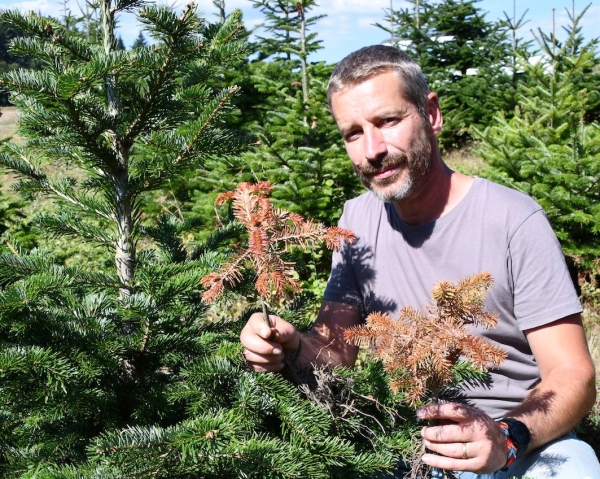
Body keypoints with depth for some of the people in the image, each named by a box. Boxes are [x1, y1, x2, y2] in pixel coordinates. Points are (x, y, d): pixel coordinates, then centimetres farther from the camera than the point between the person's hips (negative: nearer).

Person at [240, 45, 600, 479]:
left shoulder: (513, 219, -14)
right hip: (401, 434, 4)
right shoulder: (359, 218, 3)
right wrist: (291, 347, -22)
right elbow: (335, 350, 1)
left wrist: (505, 438, -32)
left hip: (525, 434, -3)